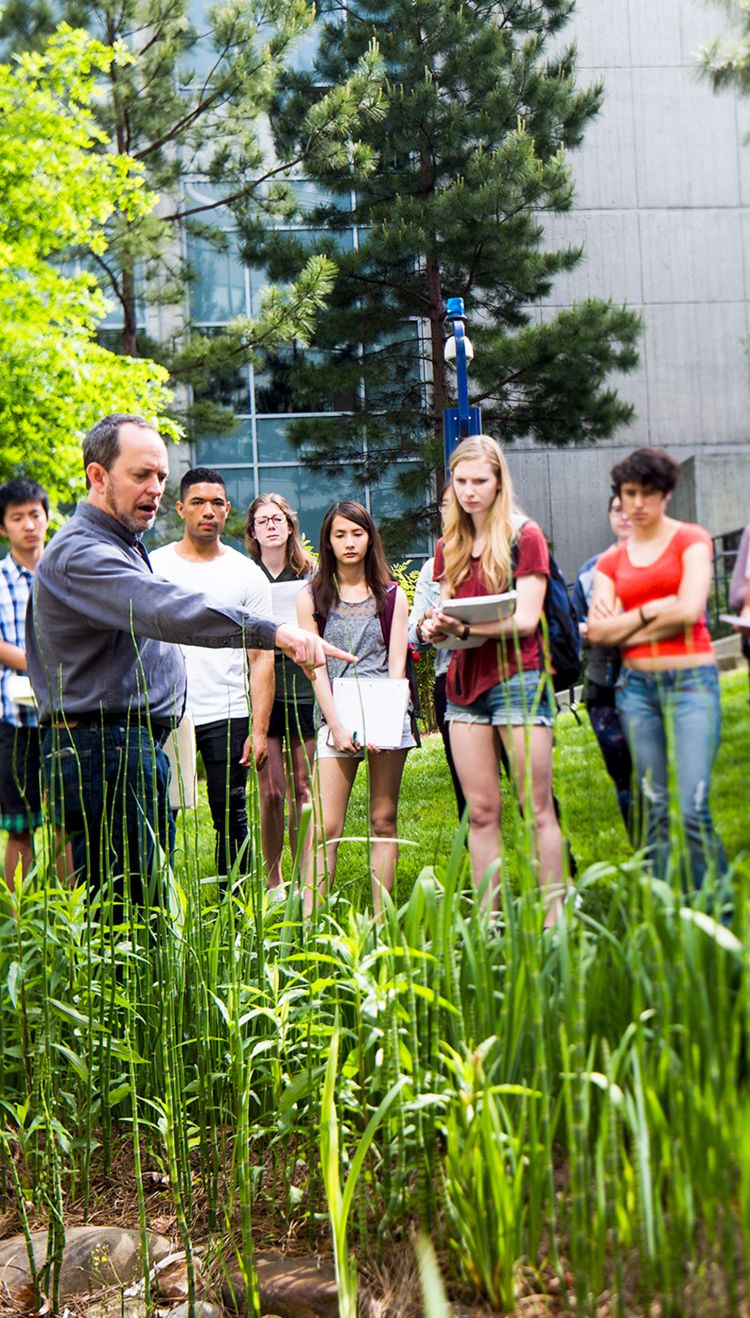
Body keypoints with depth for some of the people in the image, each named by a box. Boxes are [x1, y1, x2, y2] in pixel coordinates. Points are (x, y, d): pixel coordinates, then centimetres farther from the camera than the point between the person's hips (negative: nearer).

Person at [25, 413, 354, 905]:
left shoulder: (125, 548, 20)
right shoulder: (81, 554, -16)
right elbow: (167, 611, -32)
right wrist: (272, 631, -41)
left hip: (141, 748, 11)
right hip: (104, 752, -11)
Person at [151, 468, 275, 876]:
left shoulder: (247, 574, 6)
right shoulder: (152, 566, 7)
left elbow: (261, 657, 4)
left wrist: (259, 729, -5)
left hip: (226, 717, 0)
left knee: (231, 819, 3)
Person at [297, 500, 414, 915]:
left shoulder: (391, 595, 11)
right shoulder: (311, 597, 8)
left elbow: (396, 663, 5)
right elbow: (316, 667, 2)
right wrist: (338, 726, -8)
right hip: (335, 718, -1)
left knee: (384, 821, 3)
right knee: (325, 828, -8)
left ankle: (381, 916, 8)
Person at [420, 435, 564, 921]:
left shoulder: (525, 537, -2)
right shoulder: (450, 547, 15)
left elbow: (525, 620, -10)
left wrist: (465, 627, -23)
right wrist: (434, 628, -6)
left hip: (517, 678, -5)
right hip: (465, 683, 5)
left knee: (538, 809, -4)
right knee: (481, 811, 4)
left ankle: (555, 916, 0)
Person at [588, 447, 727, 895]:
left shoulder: (691, 540, 4)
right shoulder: (612, 560, 14)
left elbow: (689, 610, -11)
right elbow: (597, 631, 2)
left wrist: (625, 625, -2)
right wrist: (652, 611, -9)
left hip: (691, 680, -4)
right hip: (637, 686, 4)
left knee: (694, 808, -13)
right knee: (653, 808, 5)